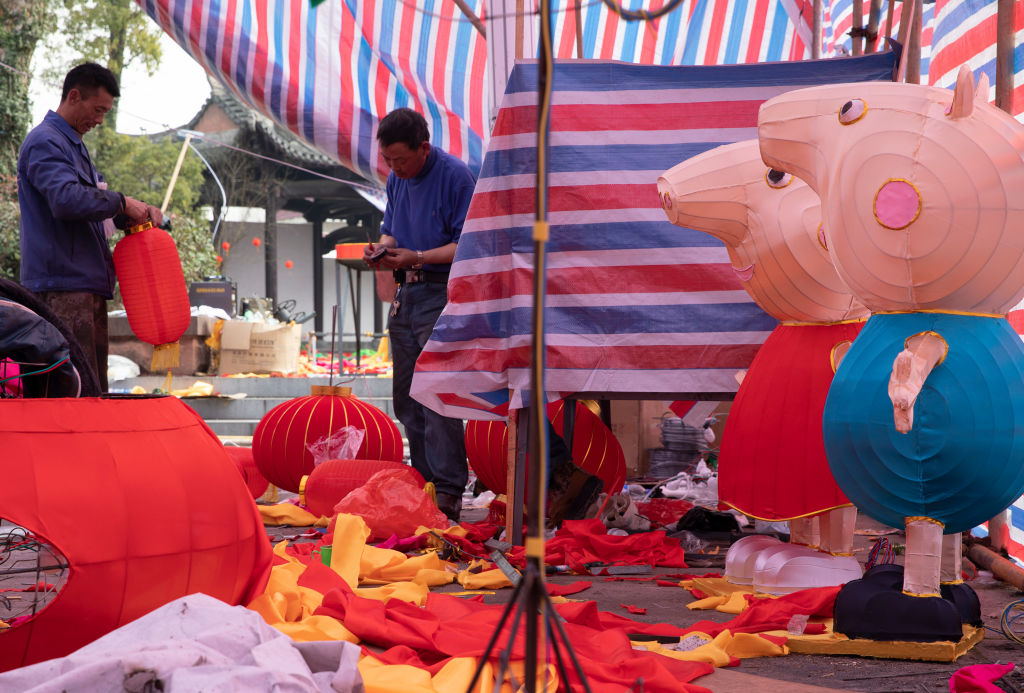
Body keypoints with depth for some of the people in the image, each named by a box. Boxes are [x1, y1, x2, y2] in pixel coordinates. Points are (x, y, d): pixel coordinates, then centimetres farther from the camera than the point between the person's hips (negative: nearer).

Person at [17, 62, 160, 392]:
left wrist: (138, 213, 10)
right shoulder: (44, 143, -9)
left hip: (88, 284, 10)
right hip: (63, 286, -10)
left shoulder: (74, 144, 23)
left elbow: (93, 203, 29)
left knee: (95, 388, 9)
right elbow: (67, 199, -26)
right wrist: (121, 203, -15)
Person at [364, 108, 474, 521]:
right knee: (406, 397, 9)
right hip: (406, 293, 8)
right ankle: (423, 482, 18)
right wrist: (381, 249, 2)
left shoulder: (456, 177, -12)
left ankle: (448, 491, -8)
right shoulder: (396, 180, 13)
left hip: (441, 295, -8)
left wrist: (417, 257, -21)